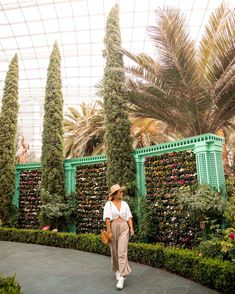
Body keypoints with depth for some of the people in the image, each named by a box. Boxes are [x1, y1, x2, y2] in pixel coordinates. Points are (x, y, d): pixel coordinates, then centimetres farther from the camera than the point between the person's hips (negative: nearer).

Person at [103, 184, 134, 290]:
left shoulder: (125, 203, 8)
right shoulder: (108, 204, -2)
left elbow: (129, 217, 6)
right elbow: (107, 218, -9)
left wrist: (131, 228, -5)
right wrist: (109, 231, -15)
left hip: (124, 228, 1)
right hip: (113, 228, -1)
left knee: (122, 252, -9)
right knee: (114, 252, 12)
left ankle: (121, 277, -9)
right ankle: (117, 270, 36)